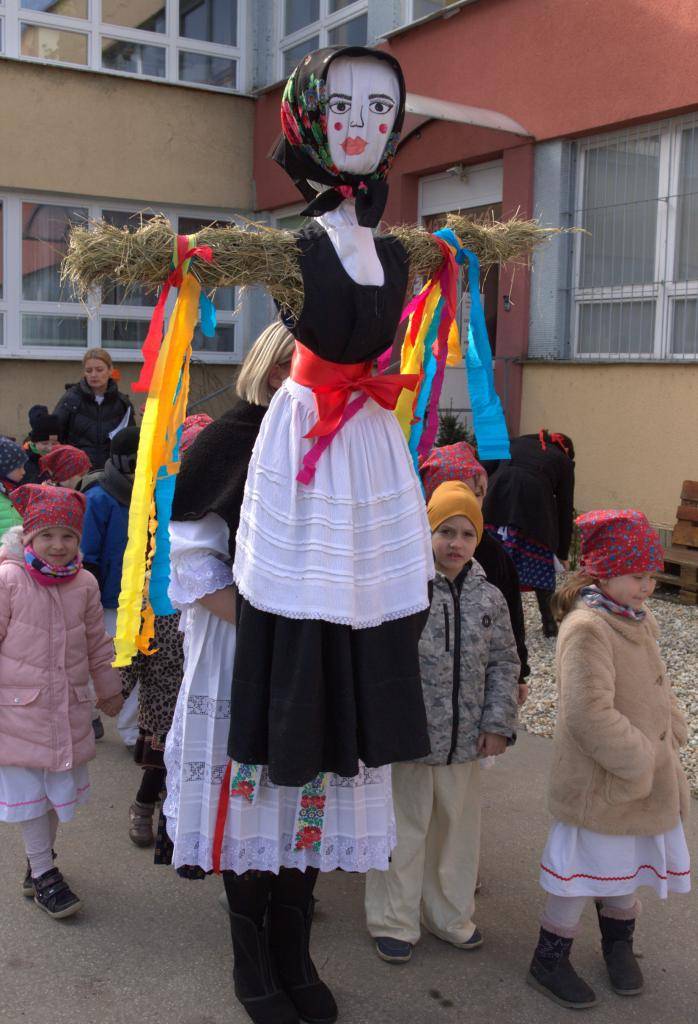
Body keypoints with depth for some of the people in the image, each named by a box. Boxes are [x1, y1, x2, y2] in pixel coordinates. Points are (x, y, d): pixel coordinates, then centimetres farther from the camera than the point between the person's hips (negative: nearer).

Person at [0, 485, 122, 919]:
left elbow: (98, 644, 10)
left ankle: (39, 858, 35)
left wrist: (110, 691, 17)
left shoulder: (85, 584, -1)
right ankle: (44, 874, 18)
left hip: (68, 709, 4)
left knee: (60, 786, 15)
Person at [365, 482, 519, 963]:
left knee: (458, 829, 19)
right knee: (404, 832, 10)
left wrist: (498, 723, 3)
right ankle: (394, 922, 28)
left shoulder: (489, 598, 2)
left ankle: (451, 914, 40)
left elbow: (503, 664, 10)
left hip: (465, 742, 5)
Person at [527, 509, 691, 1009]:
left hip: (647, 776, 8)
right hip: (599, 782, -8)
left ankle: (618, 944, 46)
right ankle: (549, 961, 27)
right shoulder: (587, 629, -25)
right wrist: (640, 760, -21)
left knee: (626, 866, 24)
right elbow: (590, 713, -30)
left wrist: (671, 736, 3)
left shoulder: (640, 620, 4)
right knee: (583, 873, 7)